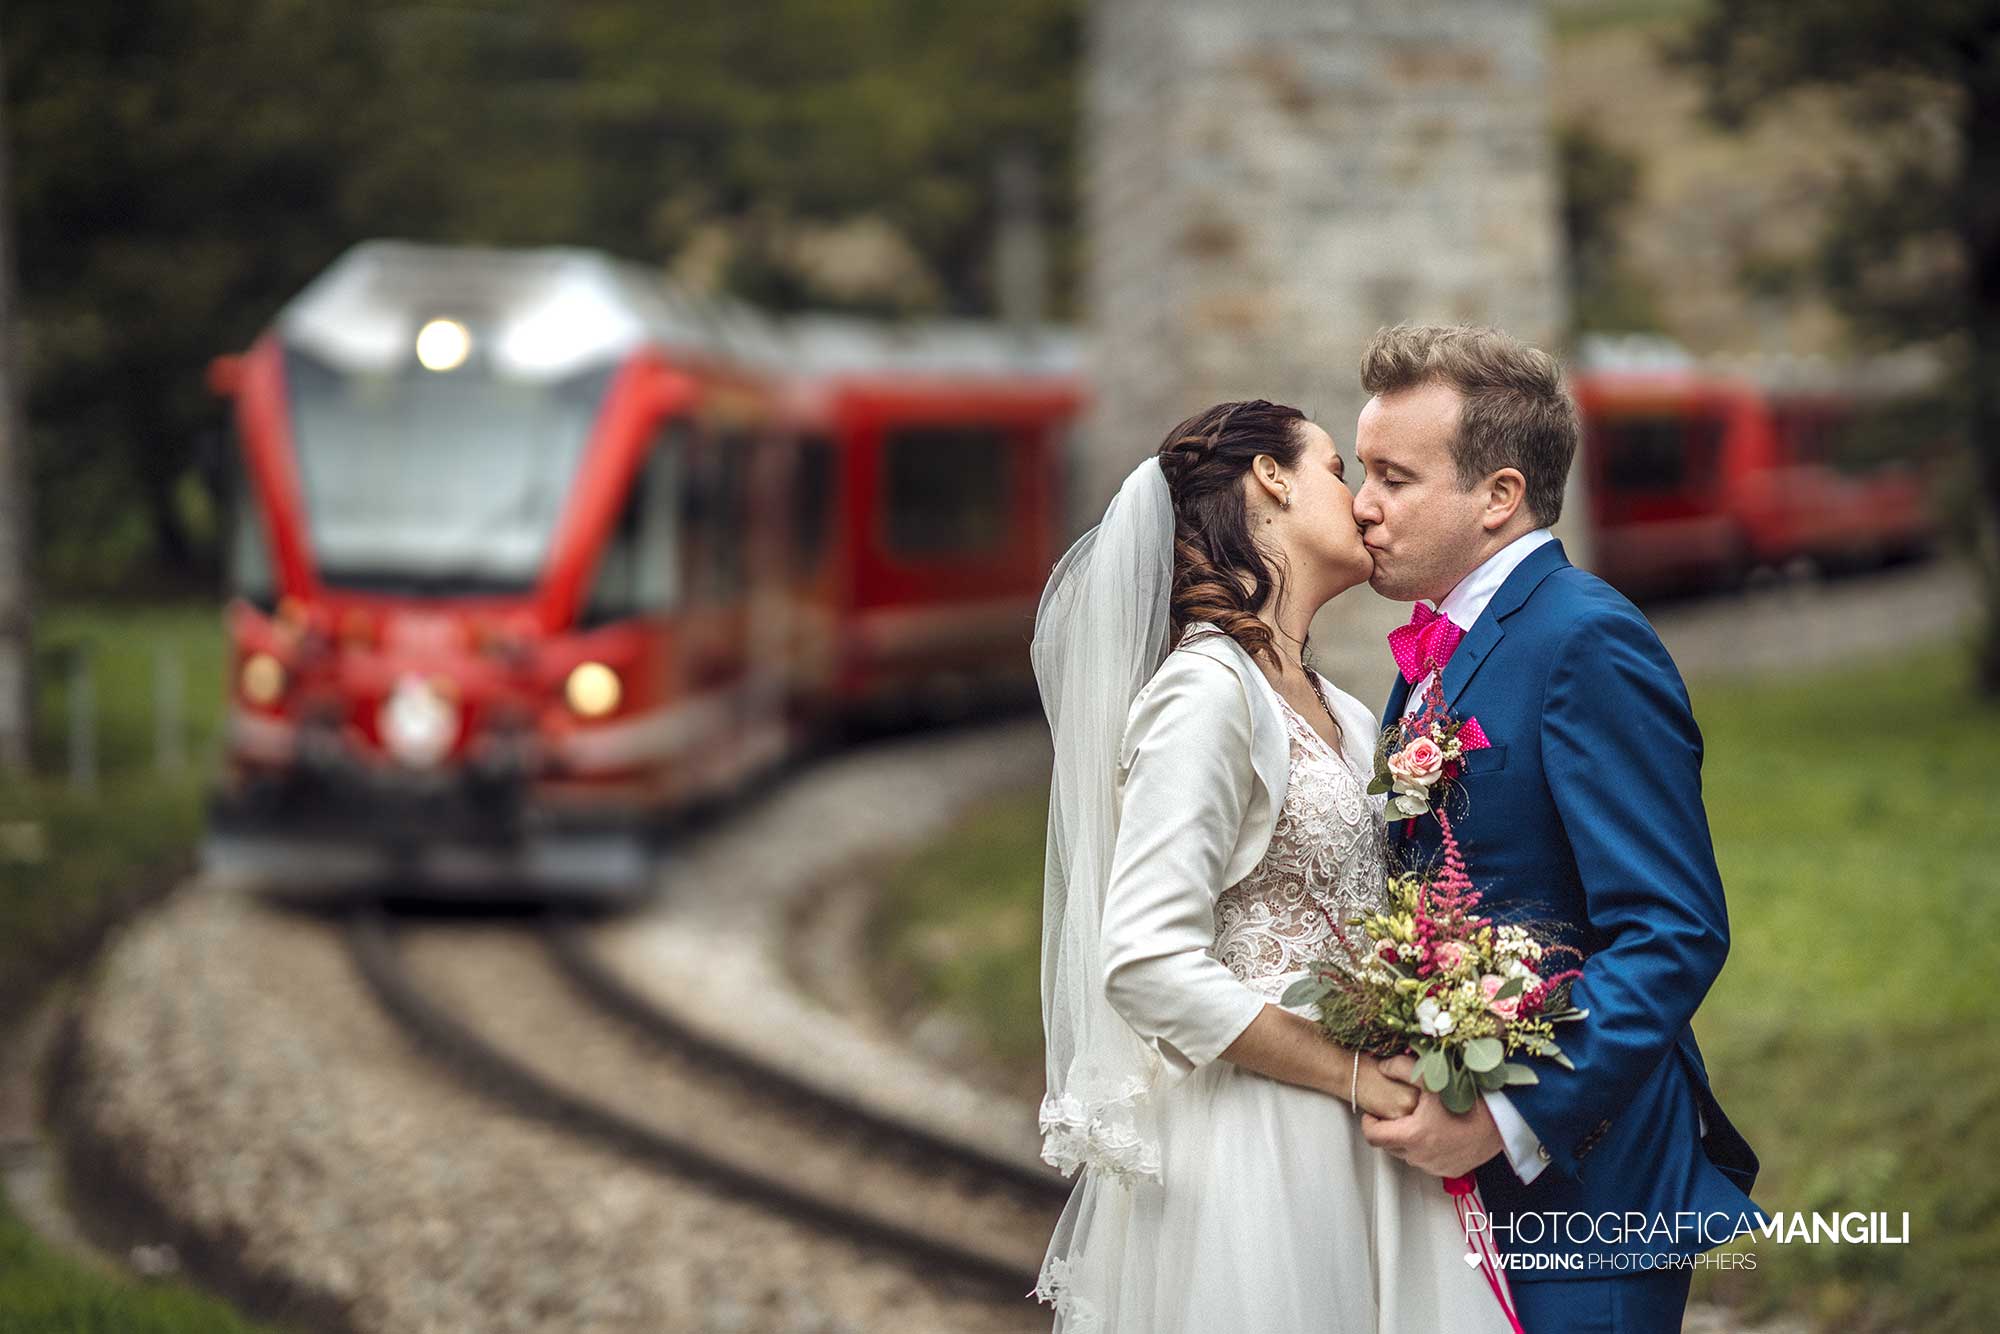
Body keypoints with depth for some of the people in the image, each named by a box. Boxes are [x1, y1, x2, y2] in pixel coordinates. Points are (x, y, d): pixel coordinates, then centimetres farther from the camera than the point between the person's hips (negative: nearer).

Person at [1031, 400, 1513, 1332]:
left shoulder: (1340, 717, 13)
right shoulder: (1208, 691, -13)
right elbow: (1147, 965, -20)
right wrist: (1365, 1080, -15)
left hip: (1344, 1152, 8)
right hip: (1249, 1145, -8)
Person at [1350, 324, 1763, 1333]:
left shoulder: (1588, 642, -15)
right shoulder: (1439, 659, 15)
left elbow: (1675, 935, -21)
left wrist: (1512, 1122, -25)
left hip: (1573, 1183, -9)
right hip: (1455, 1174, 9)